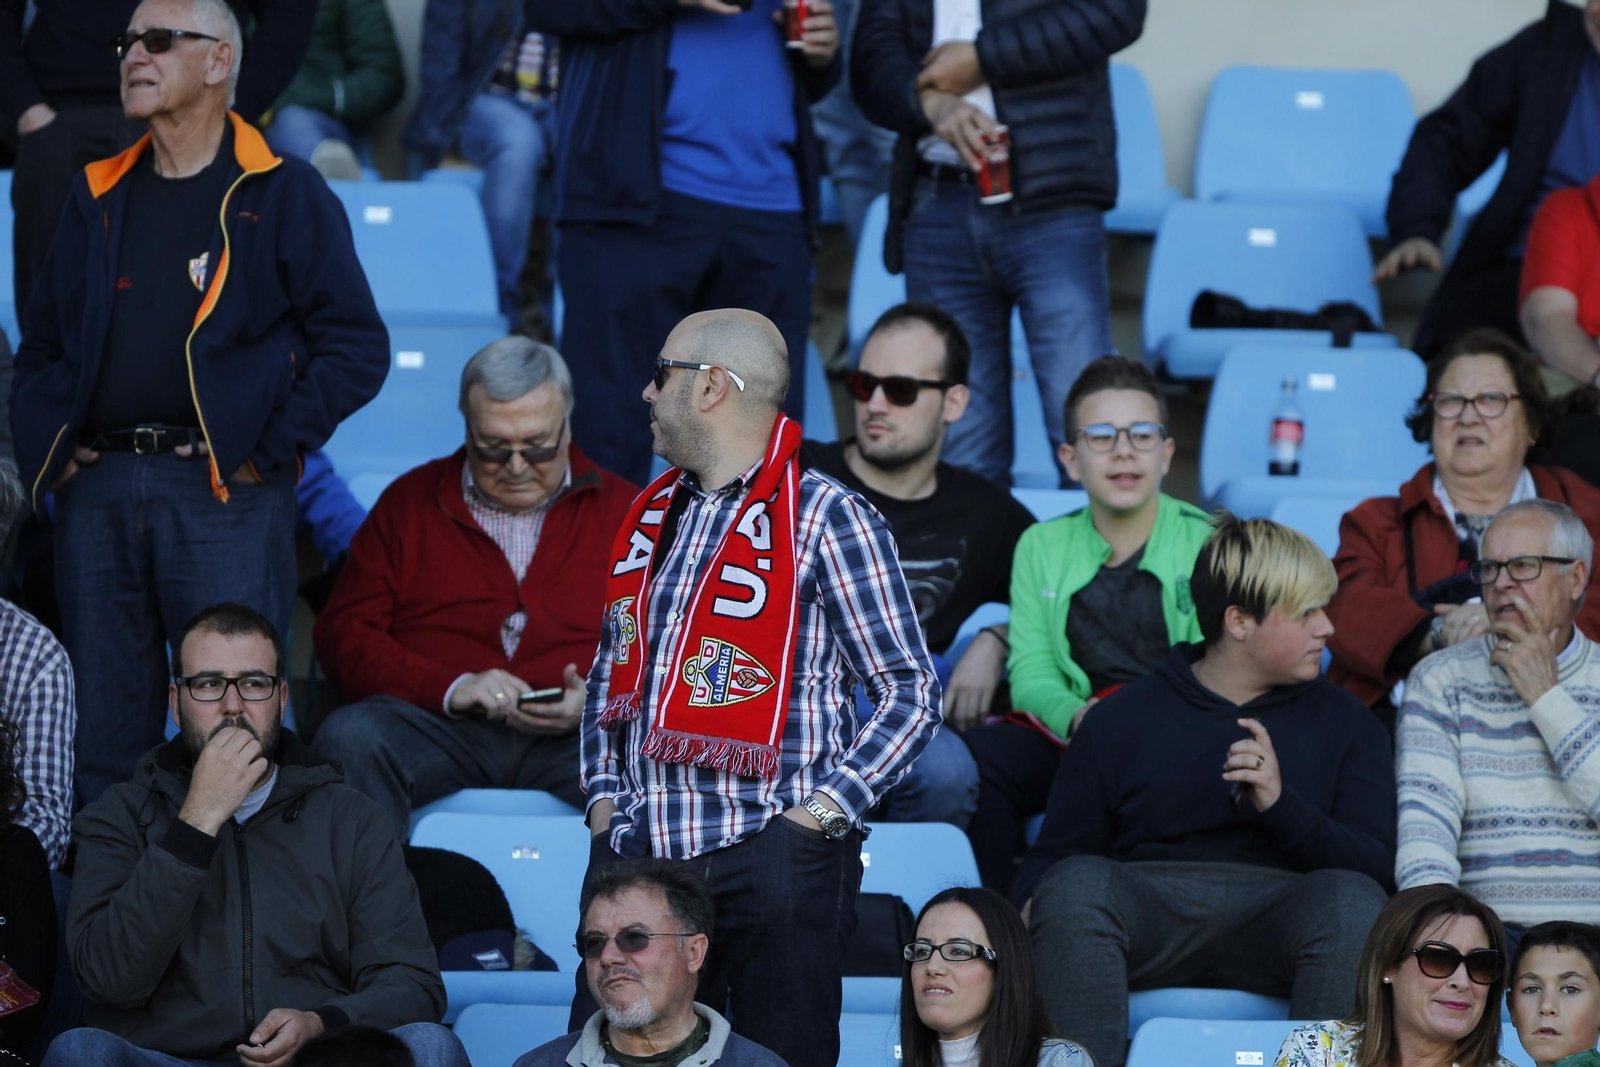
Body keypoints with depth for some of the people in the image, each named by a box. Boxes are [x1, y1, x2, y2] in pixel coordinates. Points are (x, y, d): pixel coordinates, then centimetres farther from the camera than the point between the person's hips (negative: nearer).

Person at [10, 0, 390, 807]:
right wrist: (45, 449, 6)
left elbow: (357, 347, -3)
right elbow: (41, 341, 22)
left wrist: (266, 453, -9)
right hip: (97, 490, 5)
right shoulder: (98, 197, 18)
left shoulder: (282, 195, 3)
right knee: (98, 738, 6)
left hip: (222, 491, -5)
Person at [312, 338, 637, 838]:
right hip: (438, 728, 1)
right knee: (349, 737, -32)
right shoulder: (409, 502, 18)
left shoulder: (621, 510, 18)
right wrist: (450, 688, -8)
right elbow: (344, 634, 9)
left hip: (580, 735, -1)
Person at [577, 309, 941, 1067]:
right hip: (636, 851, 6)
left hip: (770, 855, -6)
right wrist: (603, 793, 12)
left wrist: (825, 808, -13)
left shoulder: (823, 519, -5)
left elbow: (911, 692, -5)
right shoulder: (652, 514, 15)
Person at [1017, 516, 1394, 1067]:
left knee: (1351, 899, -33)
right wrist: (1037, 906, -12)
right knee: (1077, 883, -33)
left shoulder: (1342, 722, 19)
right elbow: (1056, 857, 13)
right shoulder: (1124, 718, 17)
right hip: (1147, 908, 0)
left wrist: (1281, 804, -10)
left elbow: (1375, 868, 7)